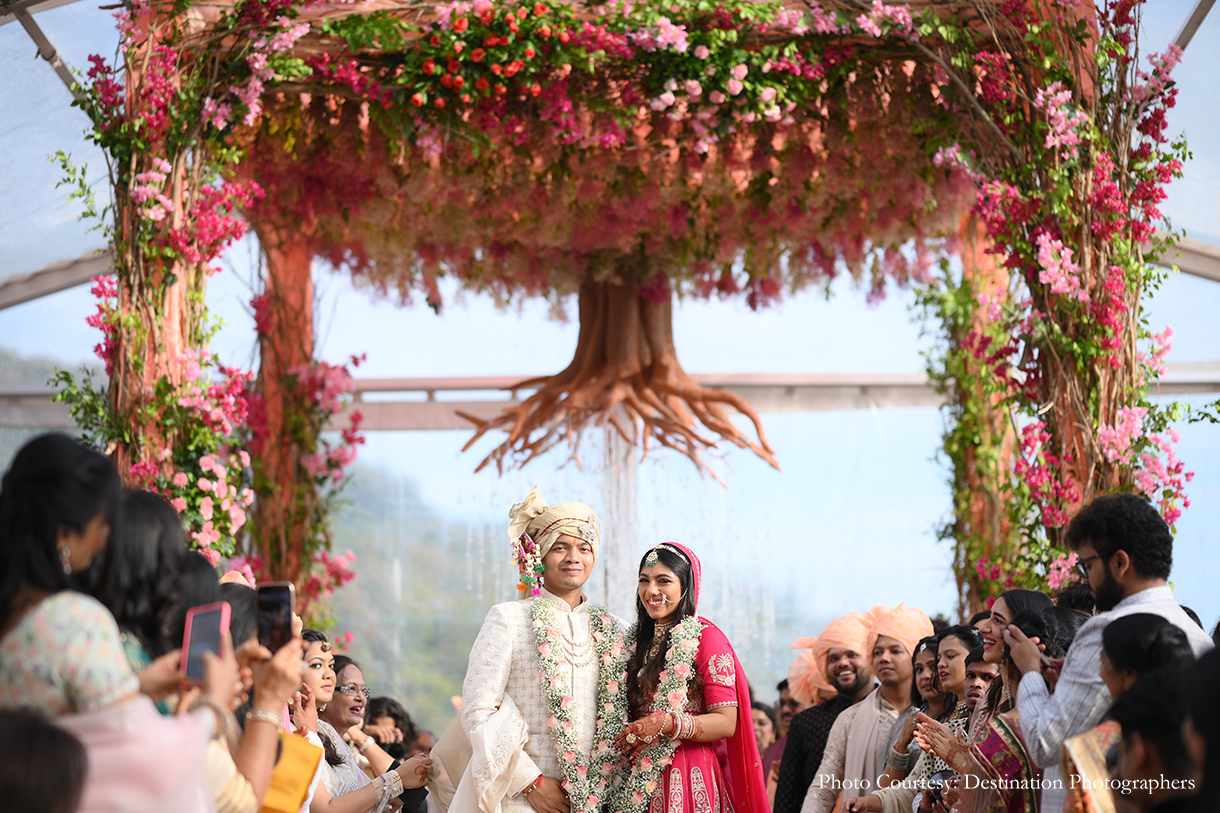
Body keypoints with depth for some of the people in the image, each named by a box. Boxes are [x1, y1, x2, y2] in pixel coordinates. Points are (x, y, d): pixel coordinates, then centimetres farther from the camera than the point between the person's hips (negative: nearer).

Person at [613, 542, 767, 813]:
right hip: (640, 779, 6)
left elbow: (726, 723, -12)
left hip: (688, 779, -6)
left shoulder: (706, 637, -6)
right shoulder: (638, 641, 13)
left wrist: (665, 723, -23)